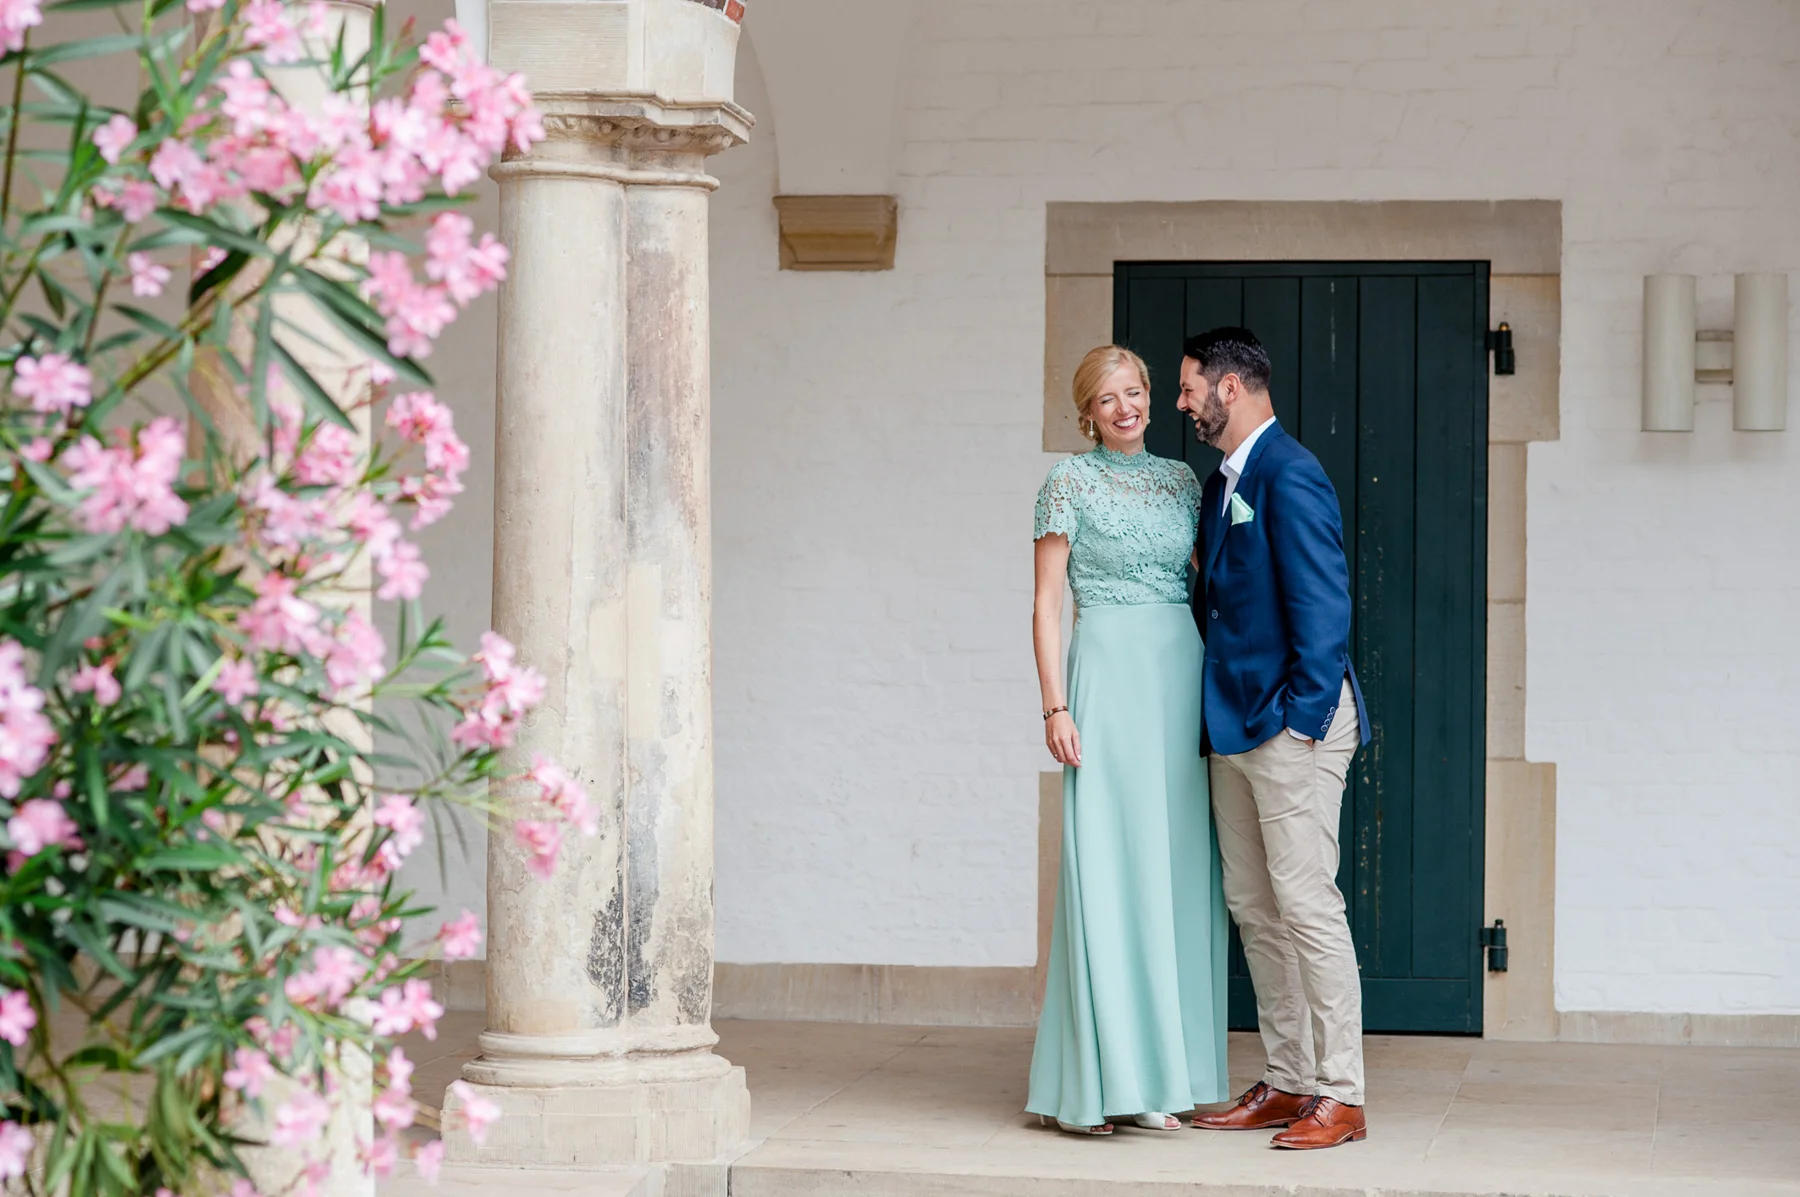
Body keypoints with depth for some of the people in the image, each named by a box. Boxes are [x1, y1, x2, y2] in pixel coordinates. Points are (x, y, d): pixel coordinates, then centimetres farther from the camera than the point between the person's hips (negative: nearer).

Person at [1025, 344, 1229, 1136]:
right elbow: (1046, 602, -2)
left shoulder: (1181, 480, 14)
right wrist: (1055, 706, -11)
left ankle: (1165, 1072, 10)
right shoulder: (1069, 483, 0)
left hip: (1184, 680, 5)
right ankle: (1099, 1081, -3)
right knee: (1109, 869, -6)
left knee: (1178, 871, 4)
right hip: (1109, 675, -5)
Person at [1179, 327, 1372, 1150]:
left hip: (1290, 723, -10)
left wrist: (1303, 714, -17)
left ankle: (1340, 1098, -4)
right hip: (1235, 727, 10)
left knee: (1306, 904, -8)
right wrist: (1216, 716, 9)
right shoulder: (1223, 482, 17)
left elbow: (1322, 603, -16)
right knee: (1253, 908, 11)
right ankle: (1286, 1084, 18)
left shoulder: (1288, 475, -12)